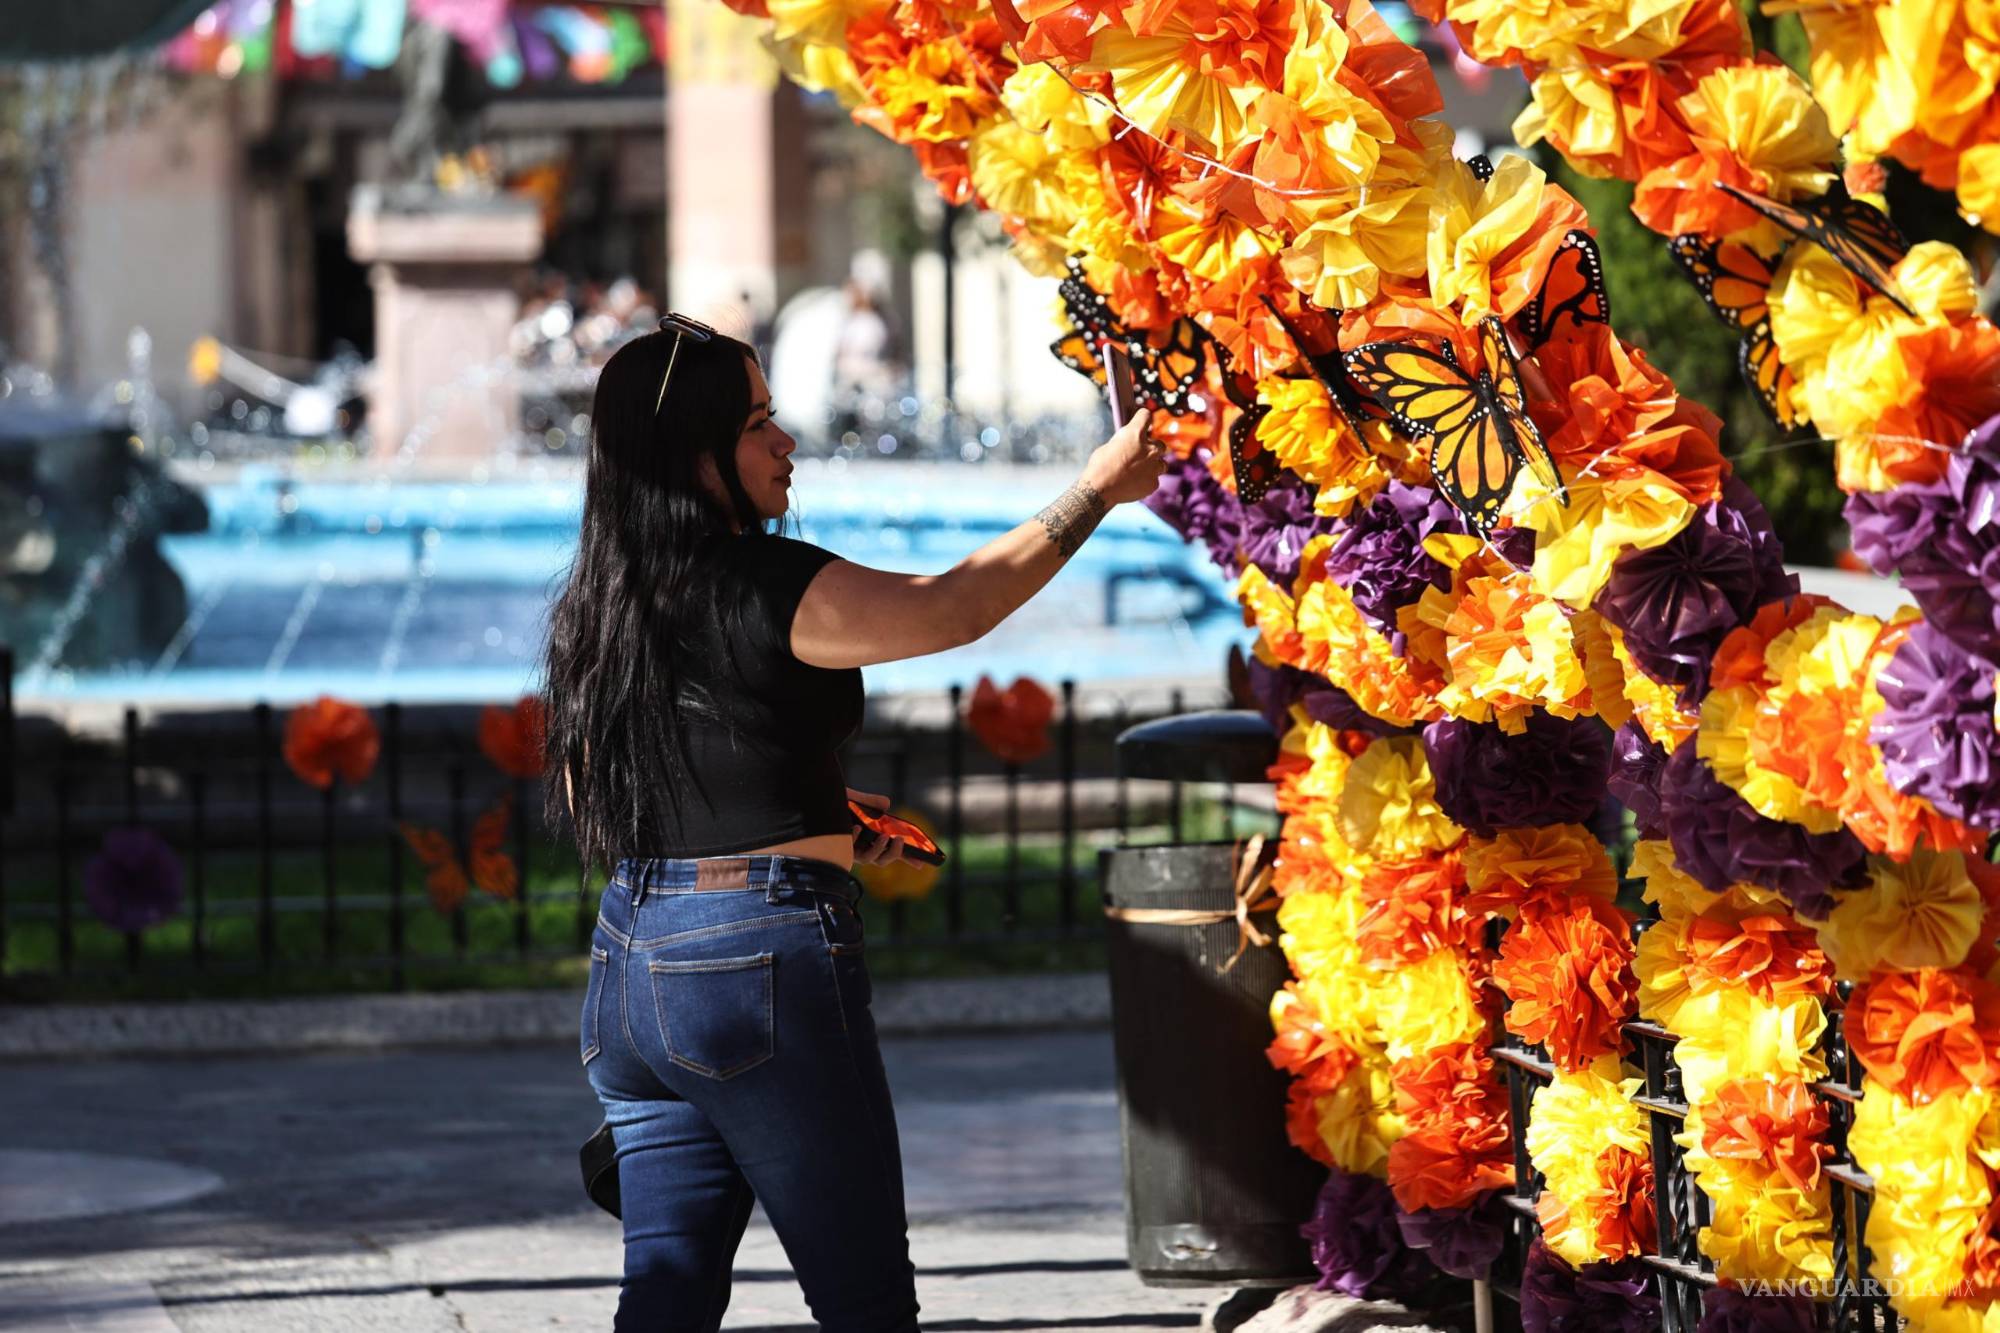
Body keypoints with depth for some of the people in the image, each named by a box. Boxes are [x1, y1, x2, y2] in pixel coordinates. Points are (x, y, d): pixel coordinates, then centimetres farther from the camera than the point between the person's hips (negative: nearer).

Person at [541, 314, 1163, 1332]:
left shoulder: (592, 612, 8)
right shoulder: (762, 588, -15)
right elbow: (956, 608, -8)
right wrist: (1099, 490, 3)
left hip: (628, 966, 8)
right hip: (762, 962, -7)